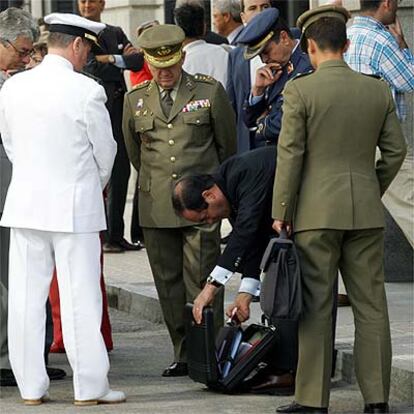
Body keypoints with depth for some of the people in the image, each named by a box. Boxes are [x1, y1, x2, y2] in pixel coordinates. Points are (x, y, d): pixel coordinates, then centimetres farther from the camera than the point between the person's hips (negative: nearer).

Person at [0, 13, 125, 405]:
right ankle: (89, 387, 4)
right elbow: (105, 151, -2)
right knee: (80, 298, 1)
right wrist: (96, 185, 18)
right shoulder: (86, 92, -13)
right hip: (75, 205, -4)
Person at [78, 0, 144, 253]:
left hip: (117, 109, 5)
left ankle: (116, 235, 12)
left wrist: (111, 59, -9)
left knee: (121, 173, 6)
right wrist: (123, 60, -6)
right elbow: (92, 68, -11)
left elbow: (138, 62, 4)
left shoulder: (115, 34, 17)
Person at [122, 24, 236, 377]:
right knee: (168, 283, 5)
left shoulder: (210, 92, 1)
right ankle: (183, 355, 12)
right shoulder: (135, 100, 9)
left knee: (201, 281, -6)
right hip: (156, 207, 3)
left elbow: (227, 145, 12)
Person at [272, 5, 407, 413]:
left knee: (315, 307, 1)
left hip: (317, 211, -4)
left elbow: (290, 154, -9)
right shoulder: (378, 90, 4)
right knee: (370, 305, 7)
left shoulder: (300, 90, -8)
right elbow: (395, 150, 9)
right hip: (366, 211, 4)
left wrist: (280, 211, -3)